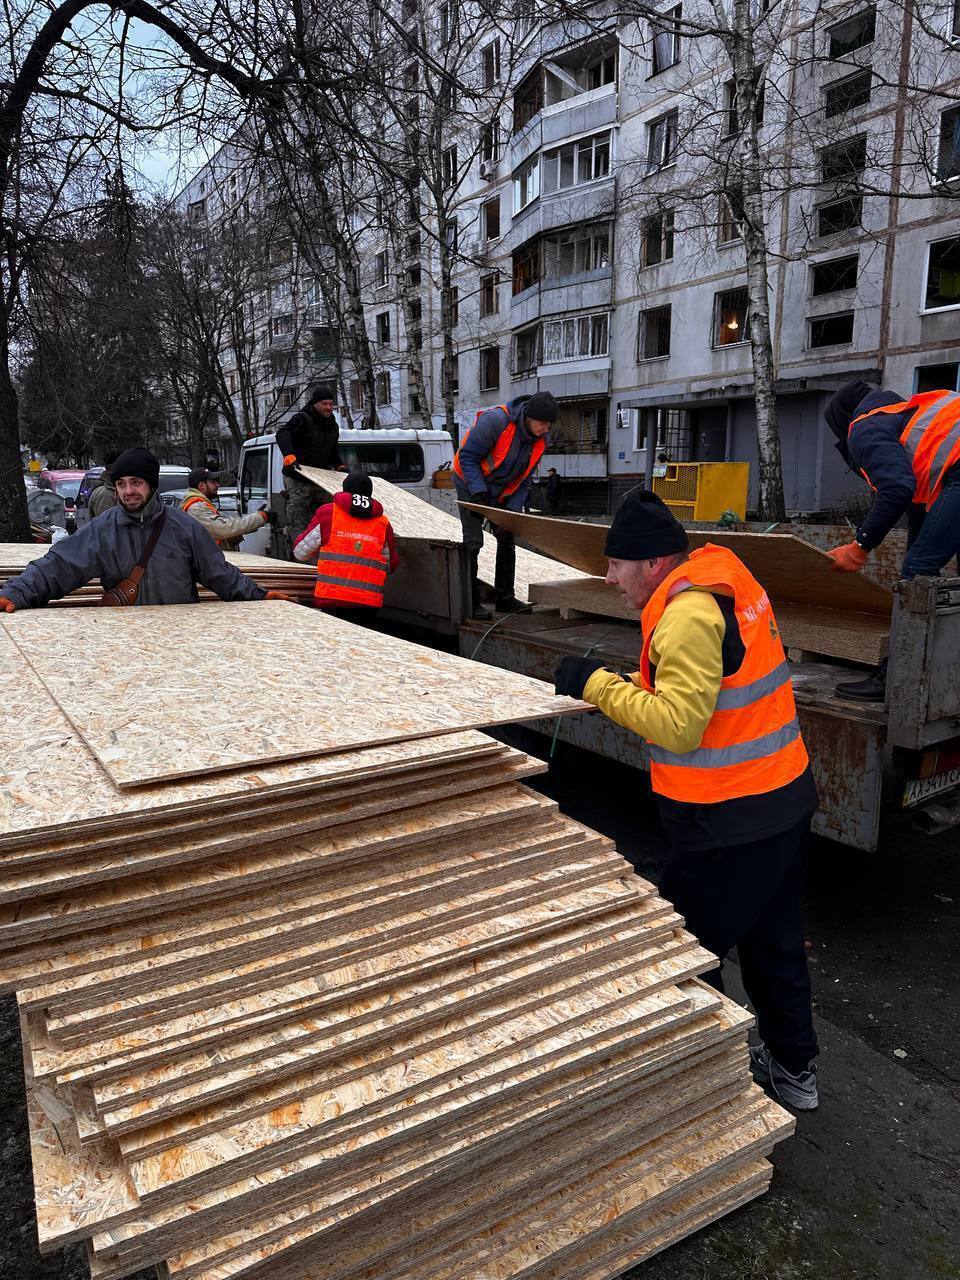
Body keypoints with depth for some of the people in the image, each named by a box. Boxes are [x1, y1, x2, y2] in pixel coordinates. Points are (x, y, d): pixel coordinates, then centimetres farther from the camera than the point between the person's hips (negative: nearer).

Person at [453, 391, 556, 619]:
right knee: (473, 542, -12)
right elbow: (467, 457, -24)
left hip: (501, 492, 7)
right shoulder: (495, 420, -30)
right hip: (471, 486, -6)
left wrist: (513, 509, -14)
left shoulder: (541, 439, -10)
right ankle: (471, 602, -4)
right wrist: (479, 493, -31)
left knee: (507, 540, 6)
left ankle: (505, 598, 17)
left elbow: (525, 478, -3)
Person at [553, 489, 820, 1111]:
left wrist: (598, 683, -19)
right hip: (785, 797, 10)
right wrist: (636, 685, 2)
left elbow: (677, 727, -26)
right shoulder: (727, 582, 6)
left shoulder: (689, 615, -24)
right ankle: (794, 1067, 43)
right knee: (773, 939, 25)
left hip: (732, 823, -10)